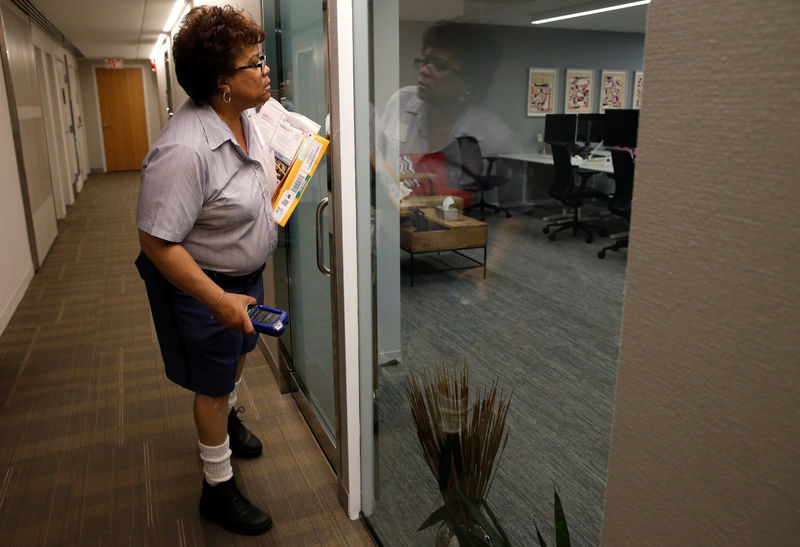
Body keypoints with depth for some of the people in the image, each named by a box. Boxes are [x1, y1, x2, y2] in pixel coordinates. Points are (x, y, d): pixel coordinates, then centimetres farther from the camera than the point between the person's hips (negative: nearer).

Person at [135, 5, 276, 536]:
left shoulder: (247, 114, -6)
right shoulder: (183, 150, -35)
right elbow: (157, 243, -32)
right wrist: (219, 300, -33)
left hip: (246, 270, 9)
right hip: (202, 282, -8)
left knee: (239, 351, 29)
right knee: (213, 383, 7)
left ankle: (228, 419, 60)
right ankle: (219, 489, 29)